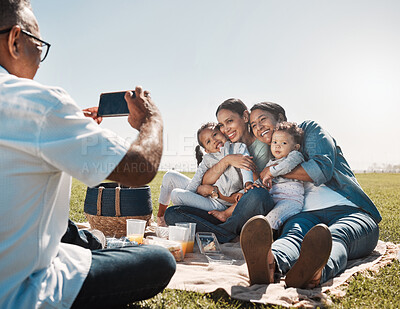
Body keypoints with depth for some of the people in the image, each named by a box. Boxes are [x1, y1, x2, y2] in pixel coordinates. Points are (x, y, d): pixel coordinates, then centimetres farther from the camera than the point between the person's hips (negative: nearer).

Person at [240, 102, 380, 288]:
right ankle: (269, 265, -69)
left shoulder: (309, 130, 14)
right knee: (293, 234, -34)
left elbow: (321, 170, -5)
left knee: (336, 236, -37)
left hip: (351, 212, -2)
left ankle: (313, 272, -71)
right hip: (306, 215, 2)